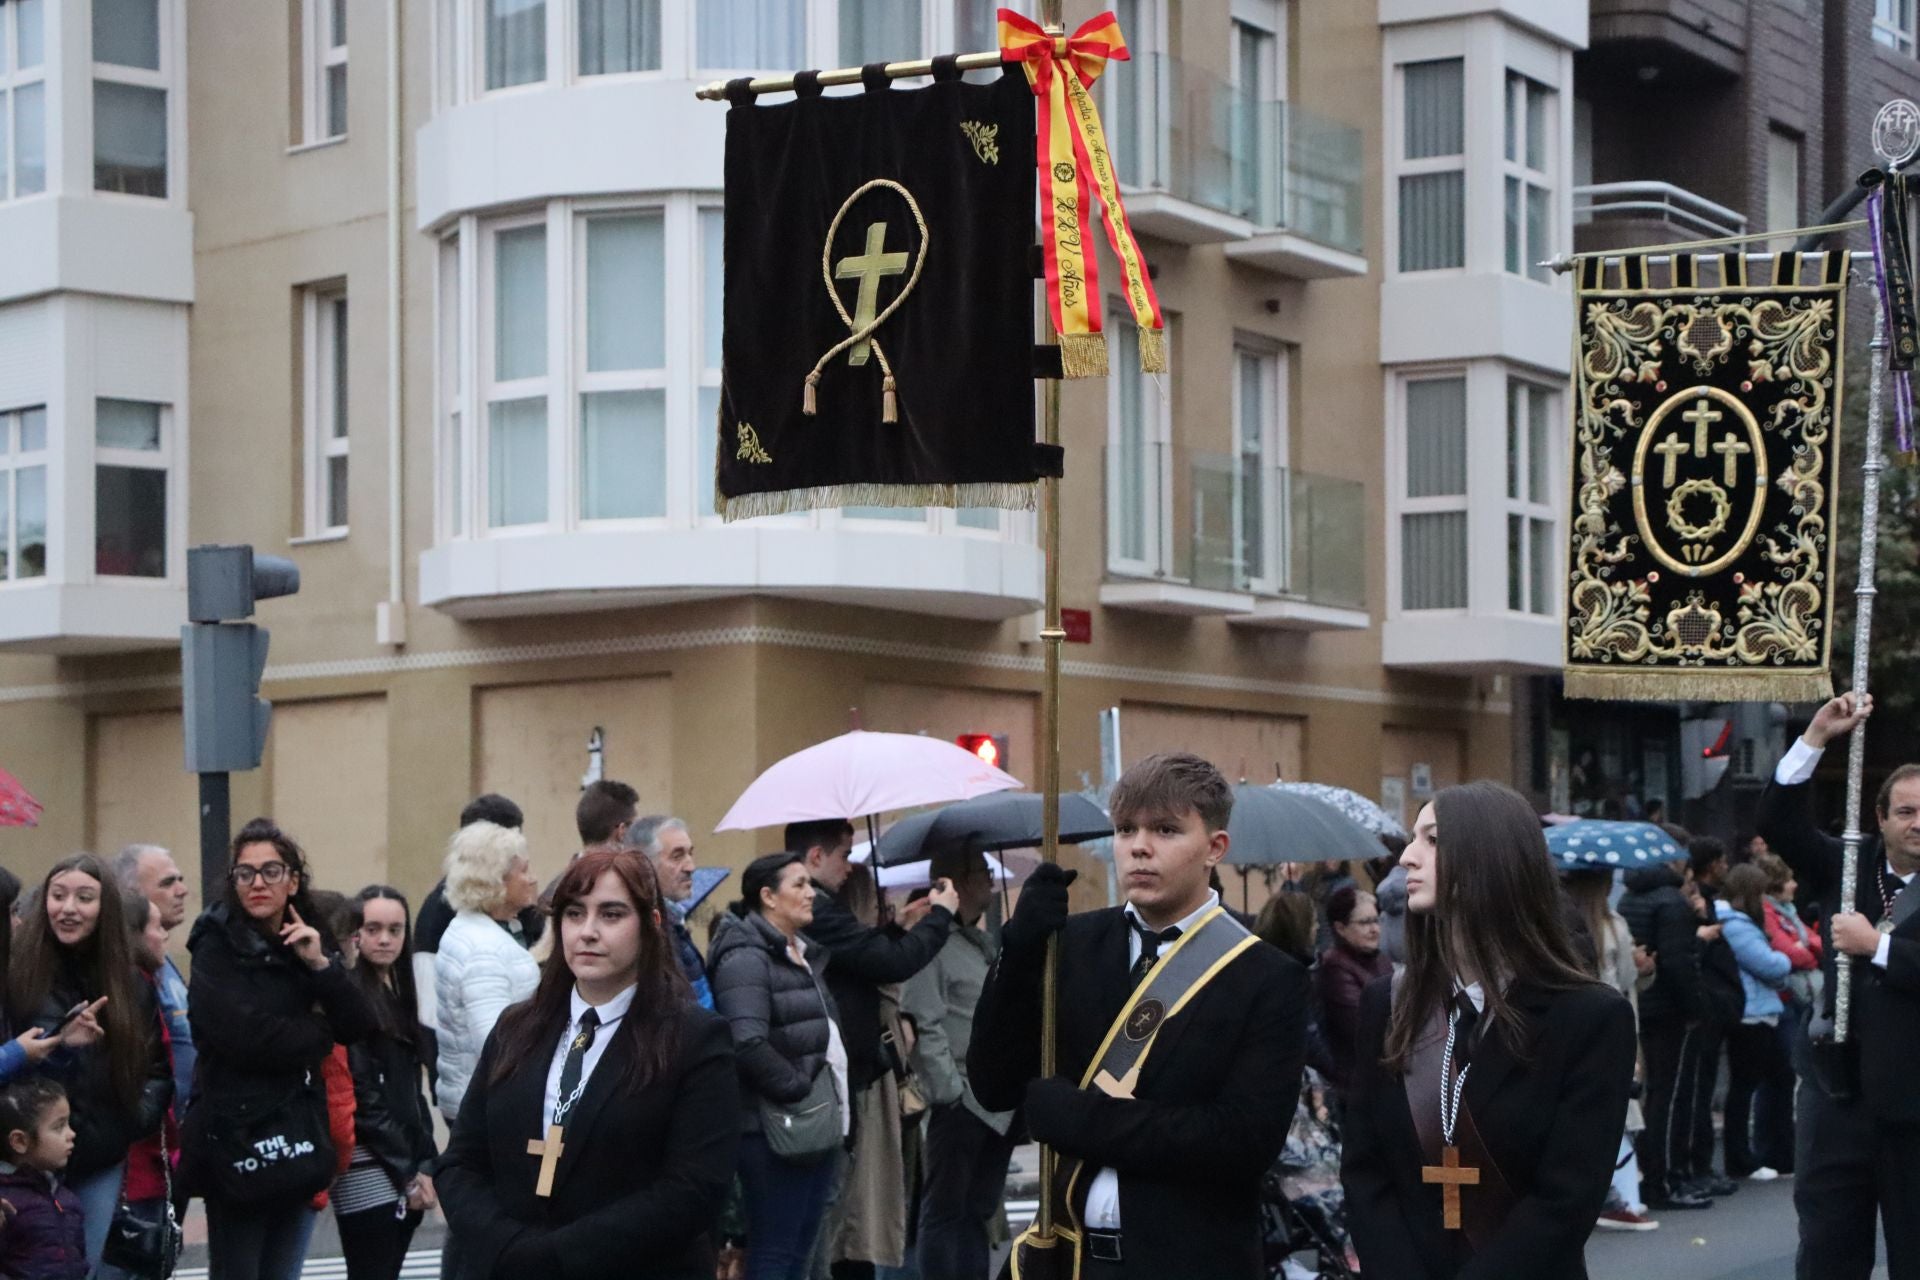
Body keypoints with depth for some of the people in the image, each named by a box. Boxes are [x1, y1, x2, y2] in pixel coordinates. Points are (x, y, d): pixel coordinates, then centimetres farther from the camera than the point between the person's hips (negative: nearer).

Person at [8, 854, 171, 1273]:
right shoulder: (18, 970, -5)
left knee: (87, 1267, 8)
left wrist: (141, 1115, 2)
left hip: (102, 1161, 4)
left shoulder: (130, 983, 9)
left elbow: (157, 1066, 16)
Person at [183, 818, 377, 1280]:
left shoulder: (310, 943, 12)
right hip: (237, 1136, -6)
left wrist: (320, 965, -10)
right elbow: (247, 1034, -19)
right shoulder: (218, 947, -5)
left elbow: (360, 1026, 3)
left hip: (298, 1138, 6)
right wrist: (318, 1033, -4)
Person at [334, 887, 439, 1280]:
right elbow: (360, 1097, -13)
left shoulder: (399, 994, 16)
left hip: (408, 1175, 8)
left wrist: (426, 1161, 8)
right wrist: (407, 1172, -9)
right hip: (369, 1175, -8)